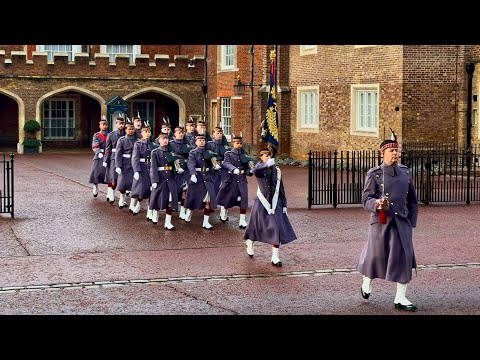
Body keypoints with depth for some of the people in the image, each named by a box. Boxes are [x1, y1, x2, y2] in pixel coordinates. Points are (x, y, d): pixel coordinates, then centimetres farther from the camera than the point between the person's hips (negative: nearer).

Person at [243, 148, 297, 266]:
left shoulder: (276, 170, 5)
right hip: (261, 203, -2)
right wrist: (267, 164, -50)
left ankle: (275, 257, -2)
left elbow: (281, 189, 10)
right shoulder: (259, 168, -6)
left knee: (277, 229, -7)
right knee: (255, 226, 12)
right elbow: (255, 170, -33)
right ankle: (249, 244, 43)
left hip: (274, 203, 3)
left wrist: (284, 205, 8)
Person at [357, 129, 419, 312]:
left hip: (401, 222, 3)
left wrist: (412, 221, 10)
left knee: (405, 257, -7)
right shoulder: (374, 174, -5)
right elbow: (366, 199, -9)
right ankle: (366, 283, 39)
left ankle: (400, 298, 0)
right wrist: (376, 204, -31)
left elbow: (412, 199, 15)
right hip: (381, 221, -3)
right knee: (376, 255, 9)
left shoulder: (405, 172, 8)